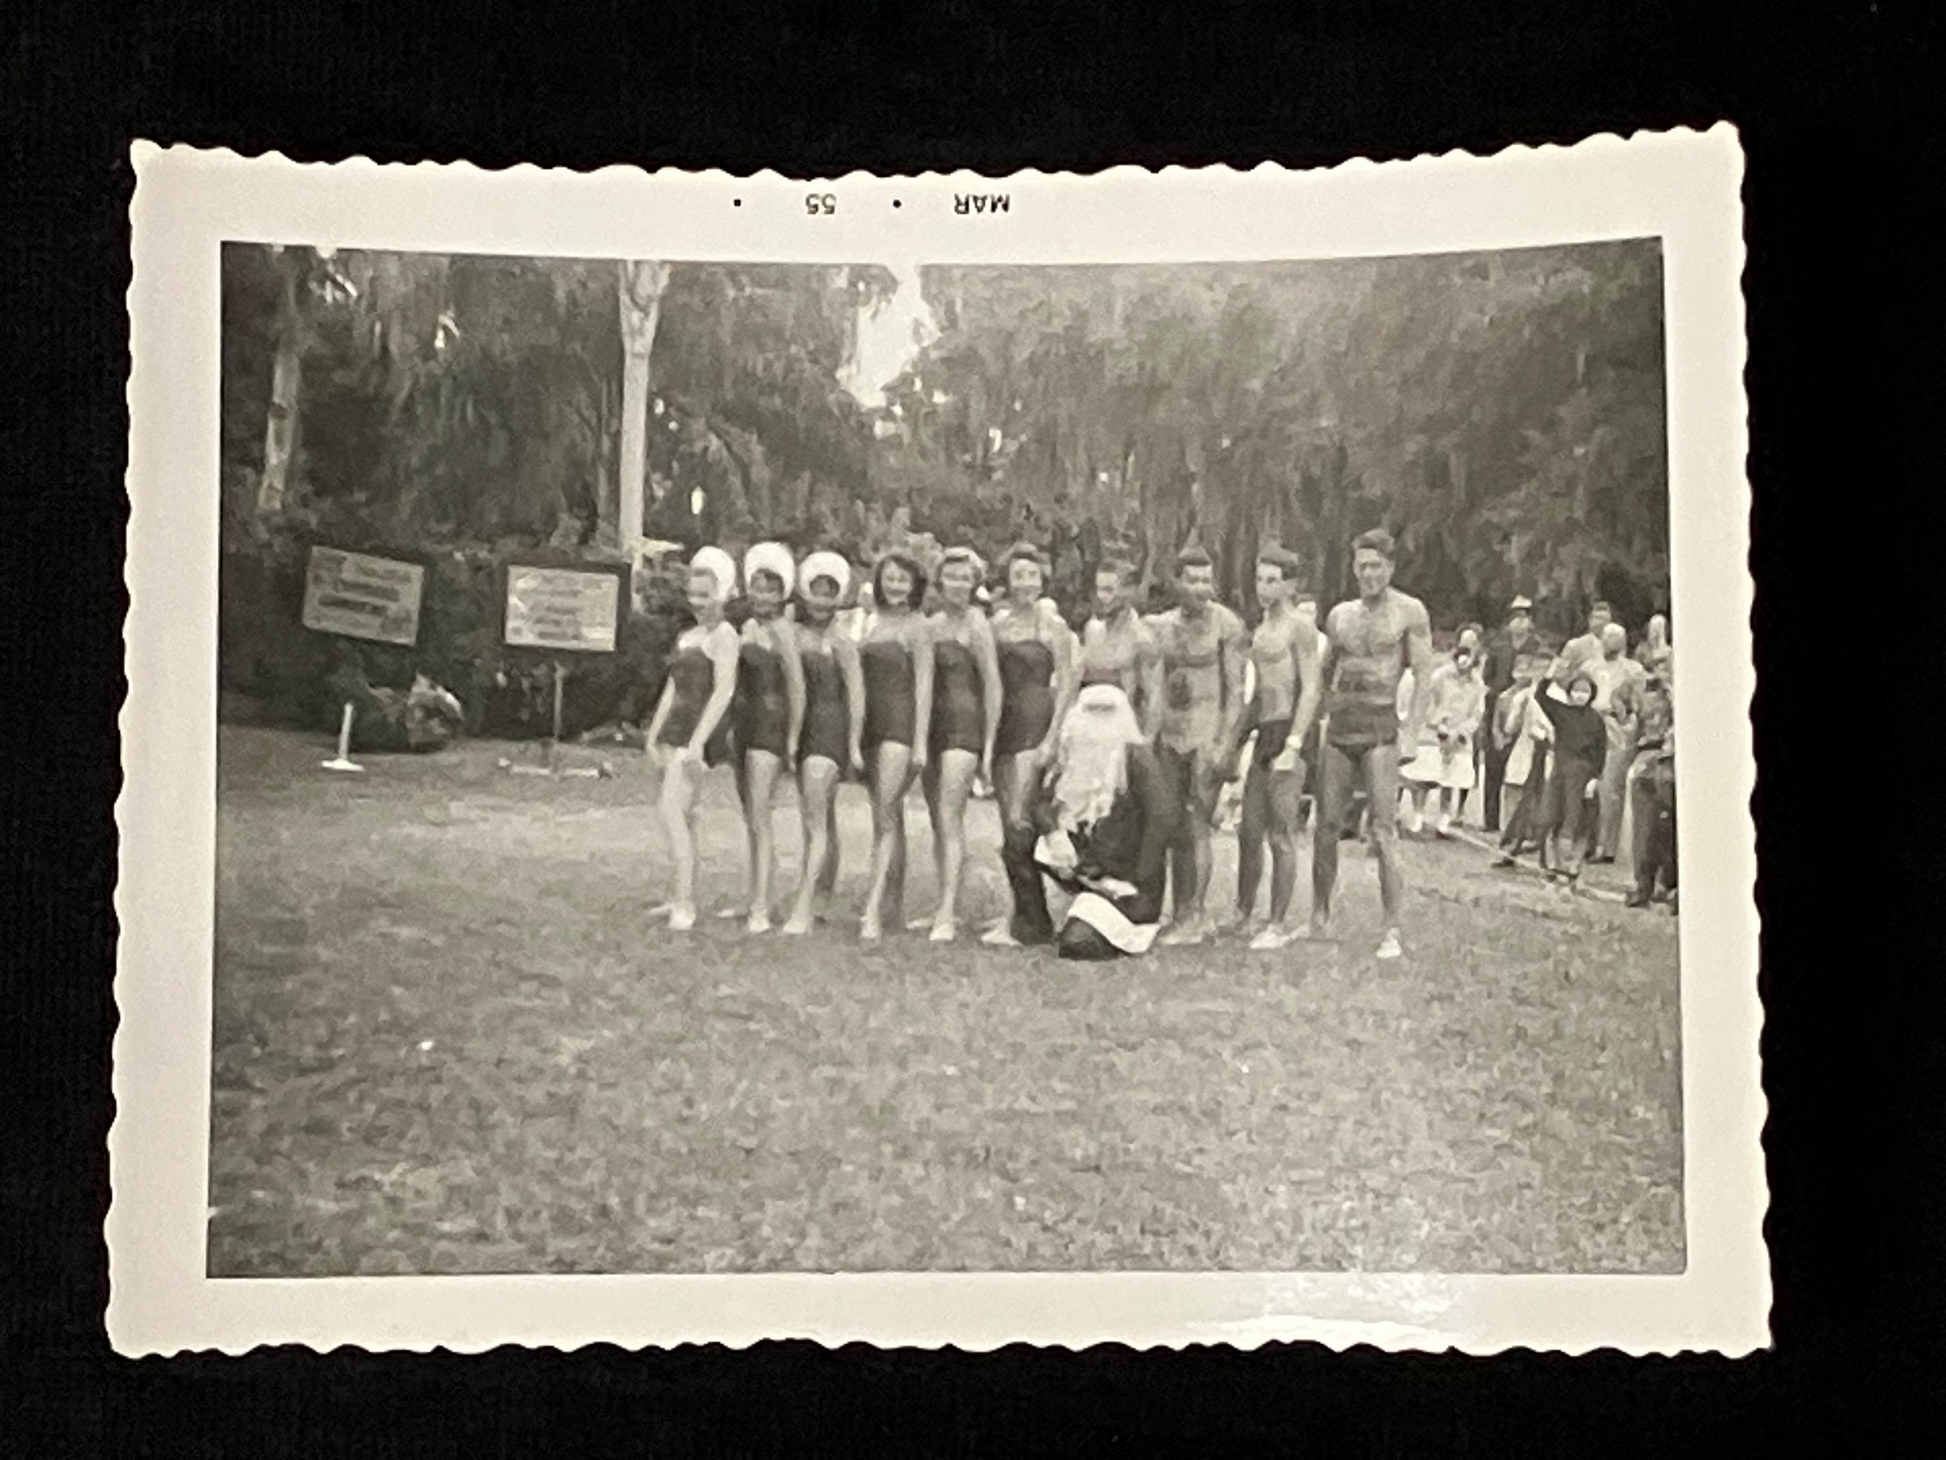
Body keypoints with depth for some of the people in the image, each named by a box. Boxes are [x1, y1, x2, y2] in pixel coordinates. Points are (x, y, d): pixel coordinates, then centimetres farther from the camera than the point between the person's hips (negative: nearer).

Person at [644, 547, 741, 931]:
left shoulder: (723, 635, -8)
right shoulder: (685, 636, 18)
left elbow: (724, 691, -16)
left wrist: (698, 741, -21)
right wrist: (654, 733, 16)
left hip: (701, 729, -9)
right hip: (676, 727, 9)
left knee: (672, 811, -15)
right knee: (683, 814, 12)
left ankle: (685, 904, -15)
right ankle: (685, 896, 20)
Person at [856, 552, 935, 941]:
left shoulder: (916, 627, -5)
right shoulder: (871, 622, 13)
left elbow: (924, 687, -8)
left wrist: (920, 742, -12)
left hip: (901, 723, -7)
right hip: (872, 724, 7)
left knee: (885, 817, -12)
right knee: (889, 817, 12)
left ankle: (873, 910, -15)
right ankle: (894, 901, 20)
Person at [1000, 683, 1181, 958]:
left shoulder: (1135, 757, -13)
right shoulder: (1068, 753, 5)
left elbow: (1164, 816, -20)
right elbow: (1036, 799, 5)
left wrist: (1141, 881, -20)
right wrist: (1053, 832, -18)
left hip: (1122, 879, -6)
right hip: (1078, 865, 6)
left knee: (1076, 943, -24)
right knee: (1018, 836, -11)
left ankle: (1141, 926, 7)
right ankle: (1033, 925, -1)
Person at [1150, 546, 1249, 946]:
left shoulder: (1227, 625, -7)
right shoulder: (1162, 626, 9)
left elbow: (1237, 689, -8)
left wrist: (1225, 742, -14)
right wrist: (1149, 733, 13)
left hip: (1209, 732, -6)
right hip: (1171, 733, 6)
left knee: (1197, 826, -8)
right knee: (1176, 830, 7)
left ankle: (1194, 918, -4)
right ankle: (1181, 914, 14)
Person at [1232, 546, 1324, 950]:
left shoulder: (1300, 625, -7)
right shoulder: (1262, 629, 19)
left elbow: (1311, 688, -13)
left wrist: (1293, 745, -19)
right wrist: (1241, 736, 21)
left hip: (1289, 730, -8)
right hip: (1262, 734, 8)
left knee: (1281, 834, -4)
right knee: (1249, 832, 9)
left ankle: (1279, 924, 1)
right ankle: (1242, 916, 17)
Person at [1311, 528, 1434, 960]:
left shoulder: (1409, 612, 0)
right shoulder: (1339, 615, 13)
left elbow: (1423, 674, -4)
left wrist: (1413, 730, -12)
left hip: (1379, 728, -5)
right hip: (1337, 727, 5)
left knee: (1384, 831, -9)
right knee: (1326, 826, 6)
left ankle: (1392, 931, -6)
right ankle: (1319, 919, 18)